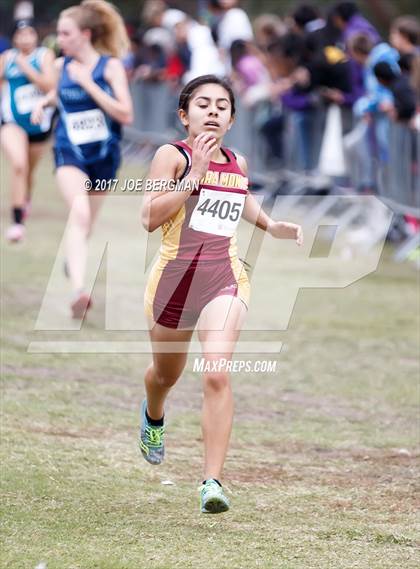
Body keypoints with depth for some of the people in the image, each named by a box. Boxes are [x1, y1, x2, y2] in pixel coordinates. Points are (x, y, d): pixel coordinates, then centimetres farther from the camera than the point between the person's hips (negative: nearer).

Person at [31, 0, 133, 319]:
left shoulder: (110, 66, -9)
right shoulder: (62, 65, 1)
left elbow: (126, 115, -19)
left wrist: (88, 83, -21)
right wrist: (45, 102, 4)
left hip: (103, 156, 0)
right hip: (70, 152, 0)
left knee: (84, 226, 16)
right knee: (79, 213, -26)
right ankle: (79, 292, -40)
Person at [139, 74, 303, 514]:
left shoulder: (237, 164, 9)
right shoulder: (172, 155, -6)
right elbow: (150, 218, -19)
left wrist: (272, 226, 17)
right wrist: (195, 174, -21)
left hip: (223, 278, 1)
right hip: (174, 275, -1)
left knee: (217, 374, -19)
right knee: (166, 374, 21)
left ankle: (212, 482, -21)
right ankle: (153, 417, 59)